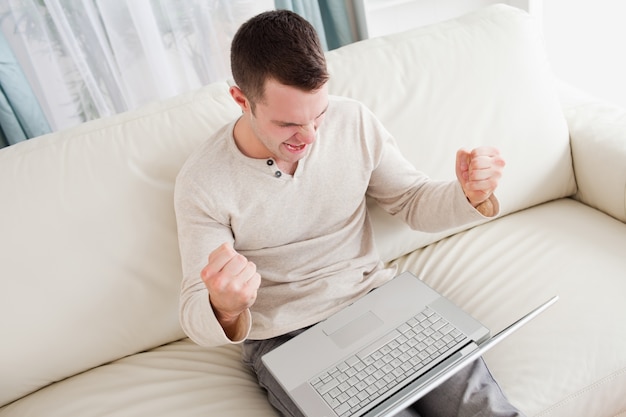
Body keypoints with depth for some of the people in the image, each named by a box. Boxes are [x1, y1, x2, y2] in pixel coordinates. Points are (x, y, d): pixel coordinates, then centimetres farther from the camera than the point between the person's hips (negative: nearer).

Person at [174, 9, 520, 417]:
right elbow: (195, 316, -10)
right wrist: (224, 310, -35)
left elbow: (413, 201, 7)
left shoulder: (354, 121, -5)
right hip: (286, 340, -2)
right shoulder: (203, 183, -14)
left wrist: (469, 194, -16)